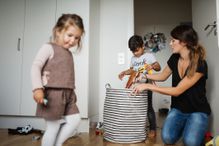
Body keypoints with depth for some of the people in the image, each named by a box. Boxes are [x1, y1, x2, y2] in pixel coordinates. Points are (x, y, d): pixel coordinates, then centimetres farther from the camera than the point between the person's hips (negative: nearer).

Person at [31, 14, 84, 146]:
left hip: (67, 95, 8)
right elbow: (36, 67, -14)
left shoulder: (69, 53, 16)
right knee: (53, 127, 0)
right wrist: (38, 88, -25)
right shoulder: (49, 47, -6)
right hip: (53, 93, -7)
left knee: (75, 120, 4)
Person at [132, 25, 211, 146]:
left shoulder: (200, 65, -23)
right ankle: (182, 126, 14)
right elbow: (163, 76, 13)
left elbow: (177, 91, -24)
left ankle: (194, 128, 7)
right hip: (178, 108, 4)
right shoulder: (174, 58, -5)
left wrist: (148, 86, -24)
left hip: (197, 111, -4)